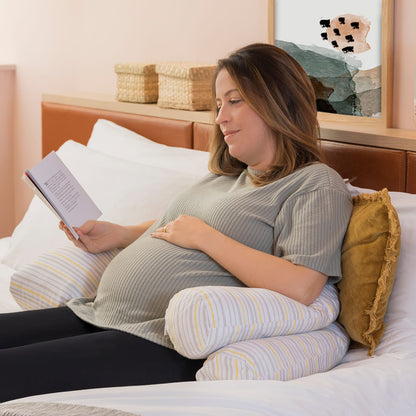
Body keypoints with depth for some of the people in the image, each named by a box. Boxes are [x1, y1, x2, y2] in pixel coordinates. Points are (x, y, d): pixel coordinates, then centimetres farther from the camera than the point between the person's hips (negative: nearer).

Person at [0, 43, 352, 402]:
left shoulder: (318, 185, -3)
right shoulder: (226, 176, 23)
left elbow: (300, 288, -18)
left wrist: (204, 237, -11)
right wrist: (117, 234, 18)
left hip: (161, 345, -9)